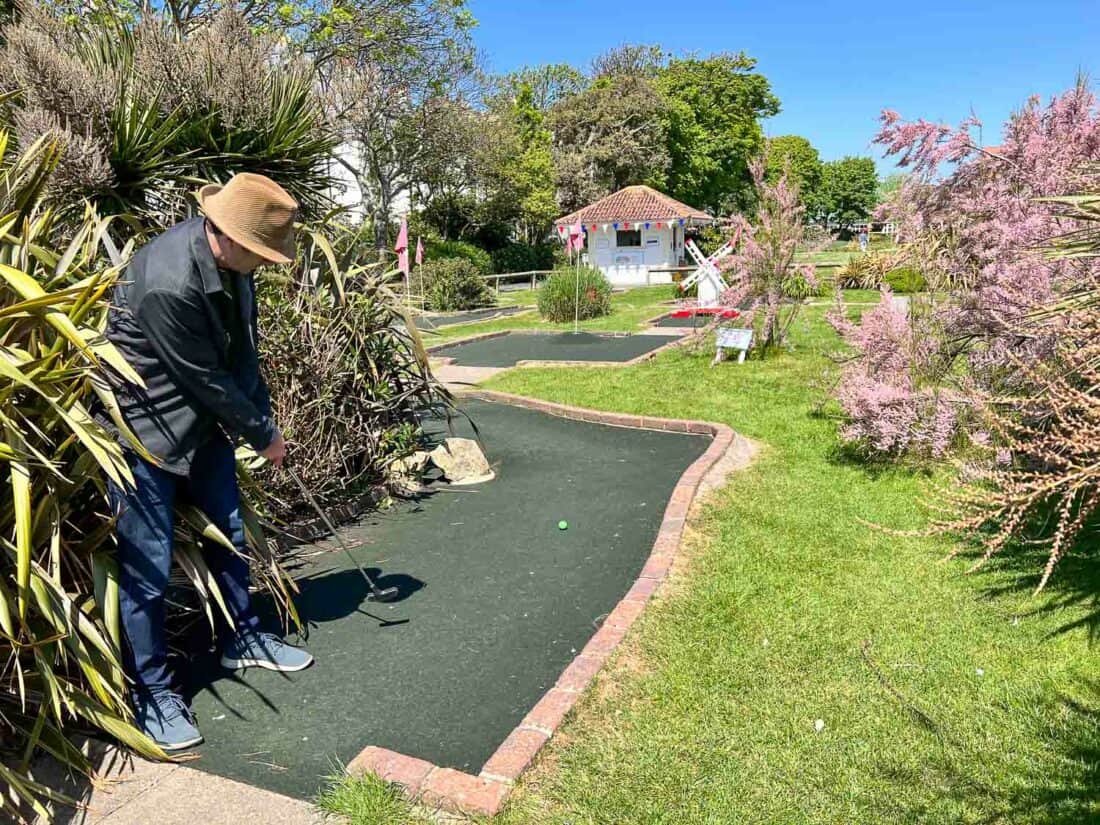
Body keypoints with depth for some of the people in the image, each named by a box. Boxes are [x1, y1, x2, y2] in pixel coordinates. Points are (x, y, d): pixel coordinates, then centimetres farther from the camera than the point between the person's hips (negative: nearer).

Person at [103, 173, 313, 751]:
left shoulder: (231, 258, -7)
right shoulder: (166, 283, -32)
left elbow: (240, 348, 4)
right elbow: (206, 379, -23)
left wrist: (261, 418, 1)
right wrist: (264, 435, -10)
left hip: (203, 419, 9)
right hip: (145, 428, -8)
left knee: (229, 533, 18)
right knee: (147, 566, 1)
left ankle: (242, 639, 38)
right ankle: (151, 692, 19)